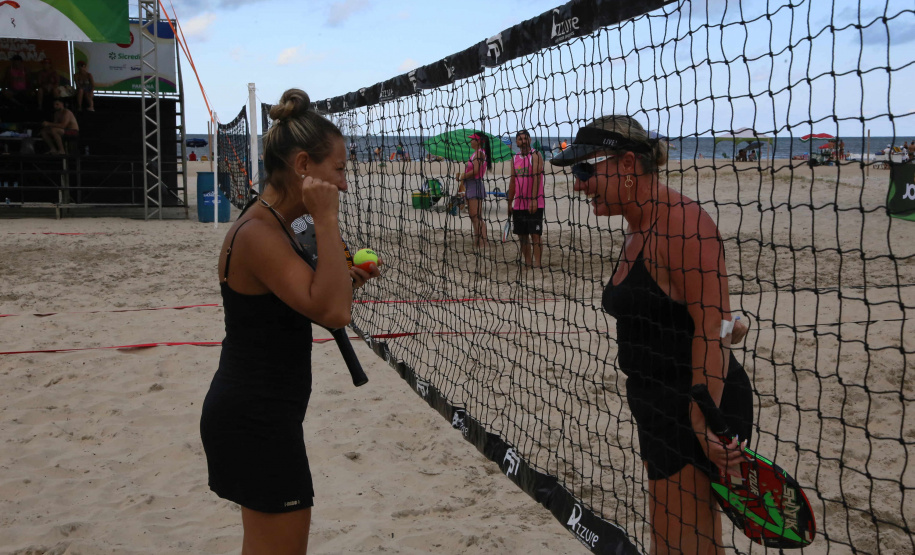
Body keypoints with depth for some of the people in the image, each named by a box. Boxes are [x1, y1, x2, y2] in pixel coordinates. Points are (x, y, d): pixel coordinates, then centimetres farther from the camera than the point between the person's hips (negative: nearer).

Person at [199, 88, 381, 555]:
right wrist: (326, 219, -27)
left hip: (255, 415, 10)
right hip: (256, 423, -10)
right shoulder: (258, 235, -22)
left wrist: (346, 279, 8)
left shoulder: (270, 225, 8)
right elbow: (332, 313, -31)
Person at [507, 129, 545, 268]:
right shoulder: (515, 159, 14)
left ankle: (536, 265, -7)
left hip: (534, 204, -6)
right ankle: (527, 263, 16)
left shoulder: (535, 156, -6)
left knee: (535, 235, -7)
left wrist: (533, 200, -24)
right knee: (522, 236, 8)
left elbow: (536, 178, -15)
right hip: (518, 204, 6)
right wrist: (510, 203, 14)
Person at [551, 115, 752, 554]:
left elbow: (712, 327, -24)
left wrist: (706, 423, -26)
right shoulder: (637, 231, 12)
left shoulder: (683, 223, -19)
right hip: (657, 403, 10)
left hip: (695, 406, -10)